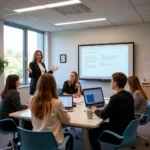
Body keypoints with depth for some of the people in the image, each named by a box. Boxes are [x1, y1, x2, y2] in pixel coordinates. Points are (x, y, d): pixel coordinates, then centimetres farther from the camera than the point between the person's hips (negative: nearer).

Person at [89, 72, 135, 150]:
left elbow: (103, 116, -18)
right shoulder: (129, 95, 1)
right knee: (102, 125, 26)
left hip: (119, 134, -8)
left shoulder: (116, 97, -25)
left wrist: (95, 110, 1)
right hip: (127, 130, 8)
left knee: (91, 132, 10)